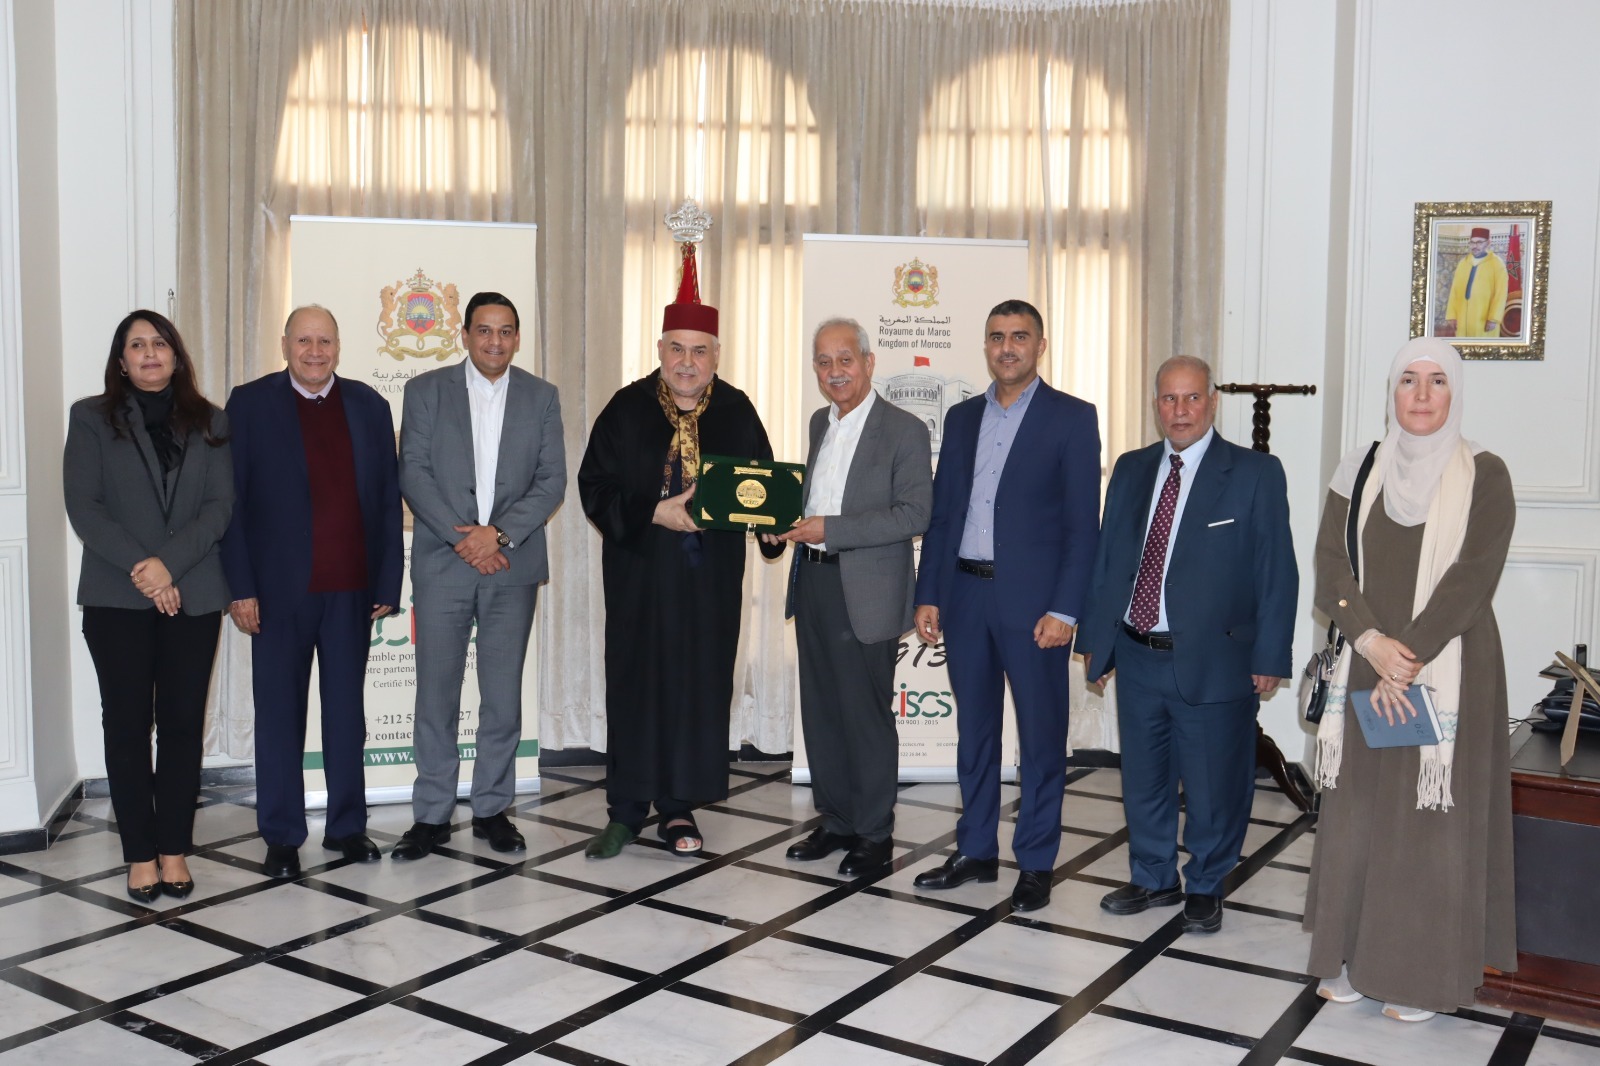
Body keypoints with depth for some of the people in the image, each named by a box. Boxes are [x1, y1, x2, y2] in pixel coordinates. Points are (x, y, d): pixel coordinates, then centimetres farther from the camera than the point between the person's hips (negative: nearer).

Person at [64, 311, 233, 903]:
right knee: (127, 723, 2)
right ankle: (140, 854, 10)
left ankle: (174, 849, 12)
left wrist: (170, 563, -14)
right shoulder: (92, 418, 6)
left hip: (193, 597, 1)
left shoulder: (209, 423, 9)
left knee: (183, 722, 3)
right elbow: (83, 507, -3)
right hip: (116, 598, -1)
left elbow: (220, 507, 0)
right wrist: (140, 567, -14)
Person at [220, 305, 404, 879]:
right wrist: (240, 587, -8)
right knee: (279, 713, 7)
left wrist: (388, 582, 1)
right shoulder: (250, 403, 1)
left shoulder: (369, 406, 8)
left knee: (346, 709, 11)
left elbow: (388, 501, 7)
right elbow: (232, 502, -2)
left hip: (351, 588, 2)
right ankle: (282, 837, 18)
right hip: (280, 588, -2)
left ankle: (347, 826, 23)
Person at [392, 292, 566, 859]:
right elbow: (413, 473, -2)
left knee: (504, 697, 6)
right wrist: (462, 537, -13)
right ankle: (431, 815, 13)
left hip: (512, 566, 1)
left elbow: (552, 480, 2)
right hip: (442, 564, -1)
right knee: (436, 696, 2)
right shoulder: (425, 391, 5)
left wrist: (499, 534, -11)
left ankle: (492, 809, 18)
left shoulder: (541, 397, 8)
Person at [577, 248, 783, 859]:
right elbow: (595, 486, -3)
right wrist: (654, 513, -17)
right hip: (639, 572, -1)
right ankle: (626, 810, 16)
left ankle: (679, 807, 18)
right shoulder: (627, 409, 0)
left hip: (711, 575, 1)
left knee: (700, 683, 4)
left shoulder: (736, 412, 4)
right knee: (635, 683, 4)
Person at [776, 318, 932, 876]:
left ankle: (874, 834, 16)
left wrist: (830, 530, -20)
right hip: (812, 581, 7)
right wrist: (790, 520, 4)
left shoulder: (904, 429, -9)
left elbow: (914, 514, -16)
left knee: (866, 716, 1)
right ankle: (836, 822, 27)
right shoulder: (820, 423, 14)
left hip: (865, 593, -7)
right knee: (821, 712, 13)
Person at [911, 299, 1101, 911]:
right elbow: (941, 512, 13)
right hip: (965, 595, 5)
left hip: (1033, 601, -5)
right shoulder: (962, 417, 13)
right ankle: (976, 852, 25)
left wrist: (1064, 609, -14)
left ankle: (1036, 864, 16)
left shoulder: (1071, 418, -2)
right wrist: (927, 596, 6)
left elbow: (1083, 522, -7)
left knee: (1041, 736, 4)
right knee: (974, 730, 13)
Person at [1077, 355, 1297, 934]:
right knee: (1143, 778, 16)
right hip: (1136, 657, 4)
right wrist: (1094, 635, 9)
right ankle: (1153, 878, 35)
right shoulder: (1131, 469, 10)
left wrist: (1268, 656, -9)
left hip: (1213, 662, -4)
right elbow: (1106, 556, 13)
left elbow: (1277, 572, -5)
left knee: (1212, 787, 7)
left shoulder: (1255, 473, -4)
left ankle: (1205, 887, 29)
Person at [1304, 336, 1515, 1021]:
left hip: (1447, 673, -3)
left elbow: (1471, 578, -11)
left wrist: (1409, 657, -17)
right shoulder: (1358, 472, 7)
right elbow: (1330, 566, 0)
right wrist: (1374, 644, -14)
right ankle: (1350, 955, 19)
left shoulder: (1484, 476, -3)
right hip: (1364, 668, 3)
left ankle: (1421, 972, 13)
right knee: (1357, 811, 7)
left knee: (1431, 817, 1)